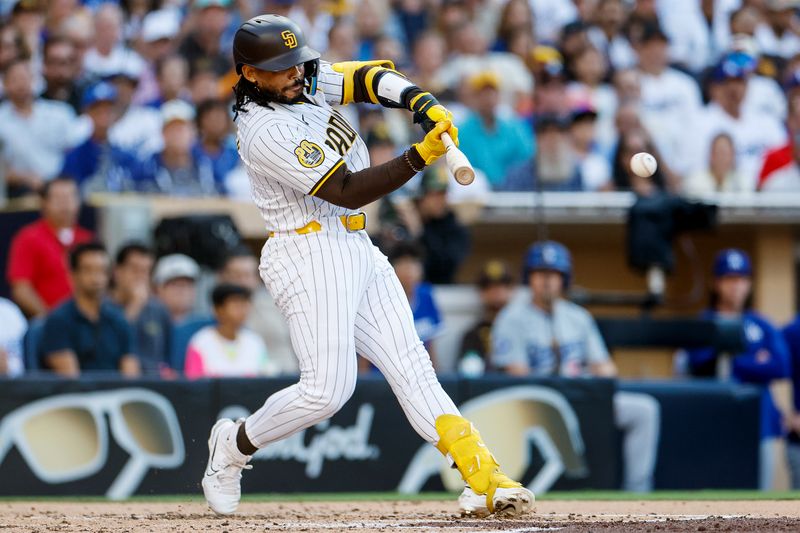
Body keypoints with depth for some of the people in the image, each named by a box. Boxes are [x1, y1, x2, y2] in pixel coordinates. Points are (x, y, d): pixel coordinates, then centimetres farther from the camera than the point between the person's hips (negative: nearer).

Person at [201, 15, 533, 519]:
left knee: (410, 366, 0)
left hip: (359, 250, 9)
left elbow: (374, 77, 2)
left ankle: (483, 478, -8)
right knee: (328, 389, -14)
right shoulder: (266, 132, -20)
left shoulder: (308, 80, 6)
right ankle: (234, 444, 11)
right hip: (311, 255, -9)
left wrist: (423, 102, -18)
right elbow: (347, 191, -20)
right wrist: (420, 157, -26)